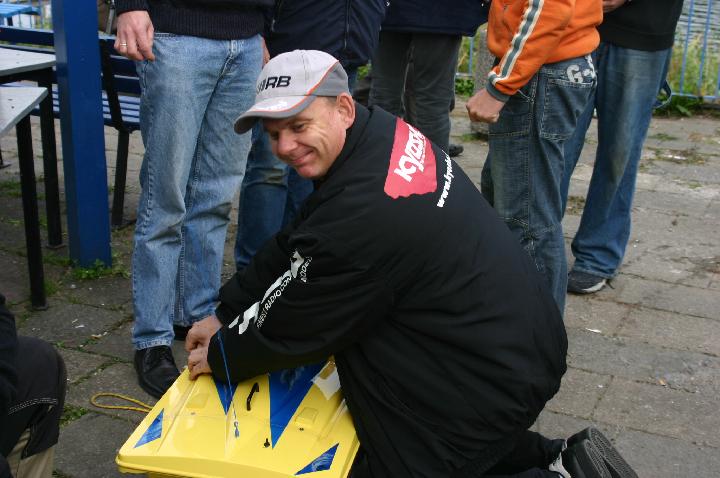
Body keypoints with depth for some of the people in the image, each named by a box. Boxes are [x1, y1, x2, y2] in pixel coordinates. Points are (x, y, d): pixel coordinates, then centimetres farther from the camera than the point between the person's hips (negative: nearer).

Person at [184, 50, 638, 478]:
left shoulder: (360, 215, -29)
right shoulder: (383, 130, -1)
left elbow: (292, 329, -13)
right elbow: (293, 246, 10)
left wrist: (221, 356, 5)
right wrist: (226, 313, 12)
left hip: (495, 384, -9)